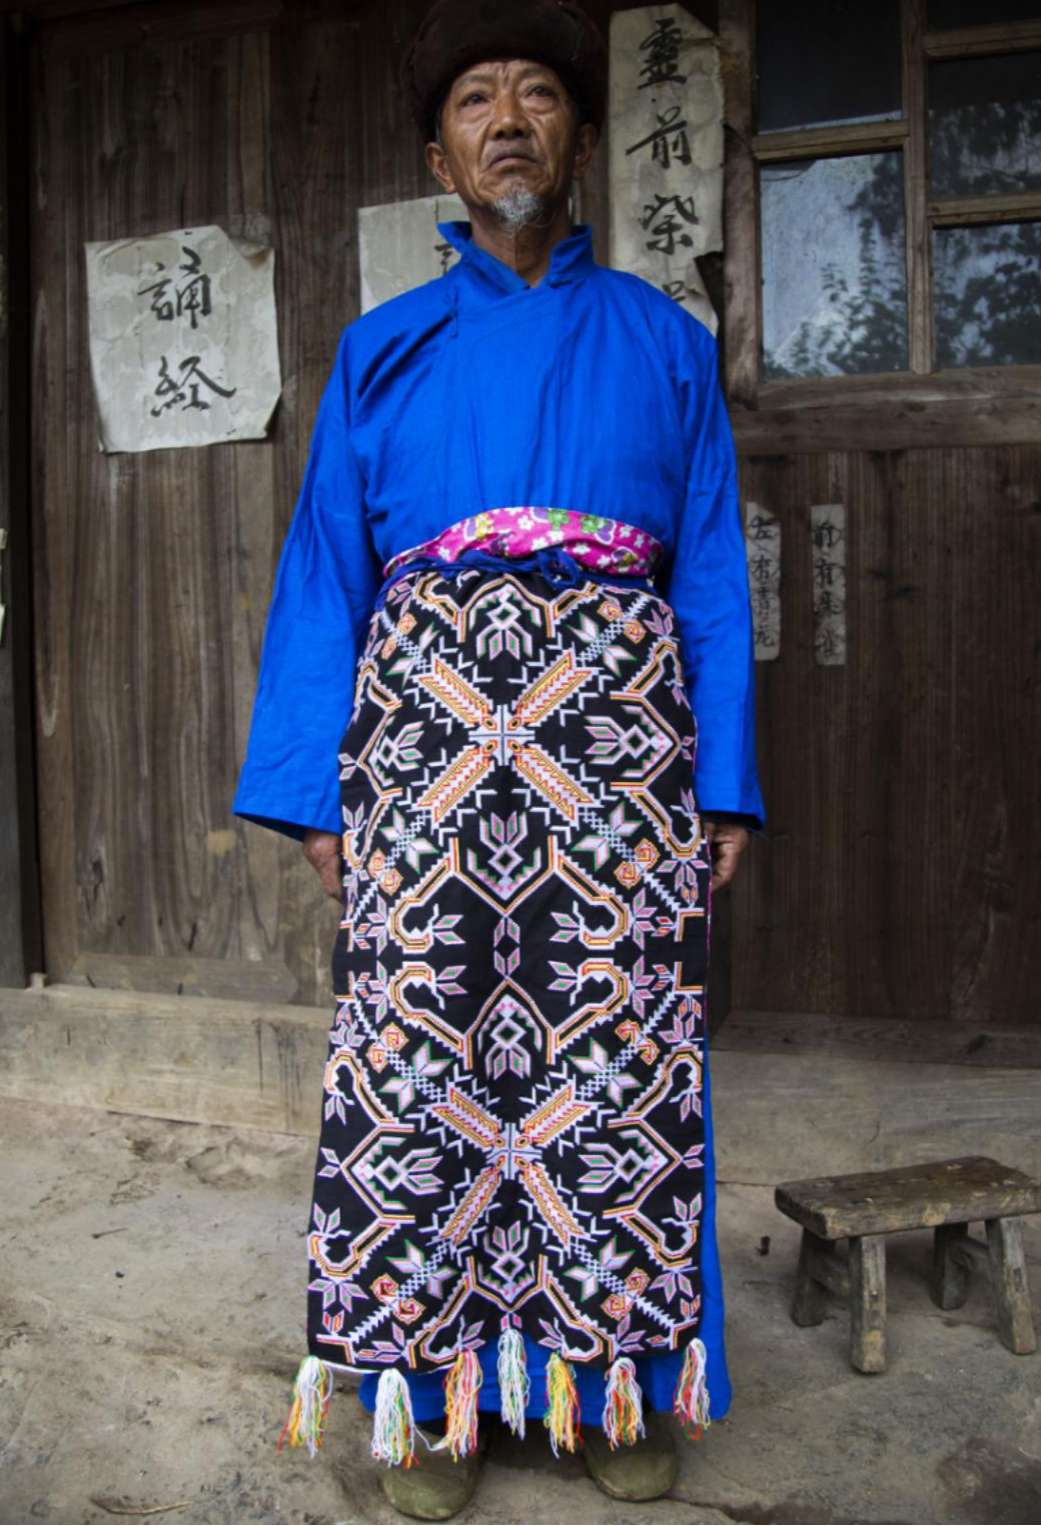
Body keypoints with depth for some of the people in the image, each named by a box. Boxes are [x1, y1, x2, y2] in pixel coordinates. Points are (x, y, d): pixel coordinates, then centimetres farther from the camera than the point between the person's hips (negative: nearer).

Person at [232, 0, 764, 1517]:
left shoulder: (665, 342, 15)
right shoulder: (383, 349, 15)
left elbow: (713, 575, 9)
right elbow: (324, 575, 9)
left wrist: (726, 786, 1)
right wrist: (314, 787, 0)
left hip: (617, 733, 0)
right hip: (428, 722, 1)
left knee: (615, 1043, 2)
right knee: (422, 1036, 0)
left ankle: (617, 1378, 21)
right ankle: (439, 1385, 19)